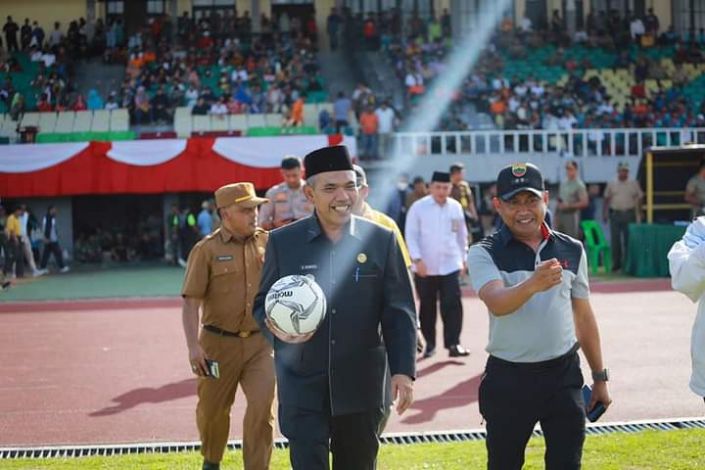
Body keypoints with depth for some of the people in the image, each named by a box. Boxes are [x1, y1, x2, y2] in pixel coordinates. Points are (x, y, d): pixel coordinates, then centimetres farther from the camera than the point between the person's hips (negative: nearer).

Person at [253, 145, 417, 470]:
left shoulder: (381, 240, 0)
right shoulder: (282, 242, -1)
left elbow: (399, 312, 1)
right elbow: (262, 304, 6)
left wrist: (403, 370, -9)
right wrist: (274, 325, -17)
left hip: (362, 386, 1)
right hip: (302, 387, -1)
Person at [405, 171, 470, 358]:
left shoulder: (456, 207, 4)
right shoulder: (418, 207, -6)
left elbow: (462, 234, 14)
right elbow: (411, 235, -6)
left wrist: (463, 258, 16)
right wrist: (417, 259, -14)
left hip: (450, 265, 1)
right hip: (425, 267, -1)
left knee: (453, 304, -8)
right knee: (427, 306, 8)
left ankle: (453, 344, -5)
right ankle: (429, 343, 20)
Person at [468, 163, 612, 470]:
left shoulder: (572, 250, 5)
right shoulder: (484, 253, -7)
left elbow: (583, 315, 13)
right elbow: (497, 303, -26)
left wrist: (599, 376, 15)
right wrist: (533, 284, -46)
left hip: (564, 375, 3)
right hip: (508, 378, -2)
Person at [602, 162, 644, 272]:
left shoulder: (634, 184, 6)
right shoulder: (611, 184, 8)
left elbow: (639, 199, 7)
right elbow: (606, 199, 12)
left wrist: (639, 214, 1)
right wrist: (605, 213, 5)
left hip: (629, 214, -1)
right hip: (615, 214, 1)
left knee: (629, 240, -2)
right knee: (615, 239, 2)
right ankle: (616, 263, 8)